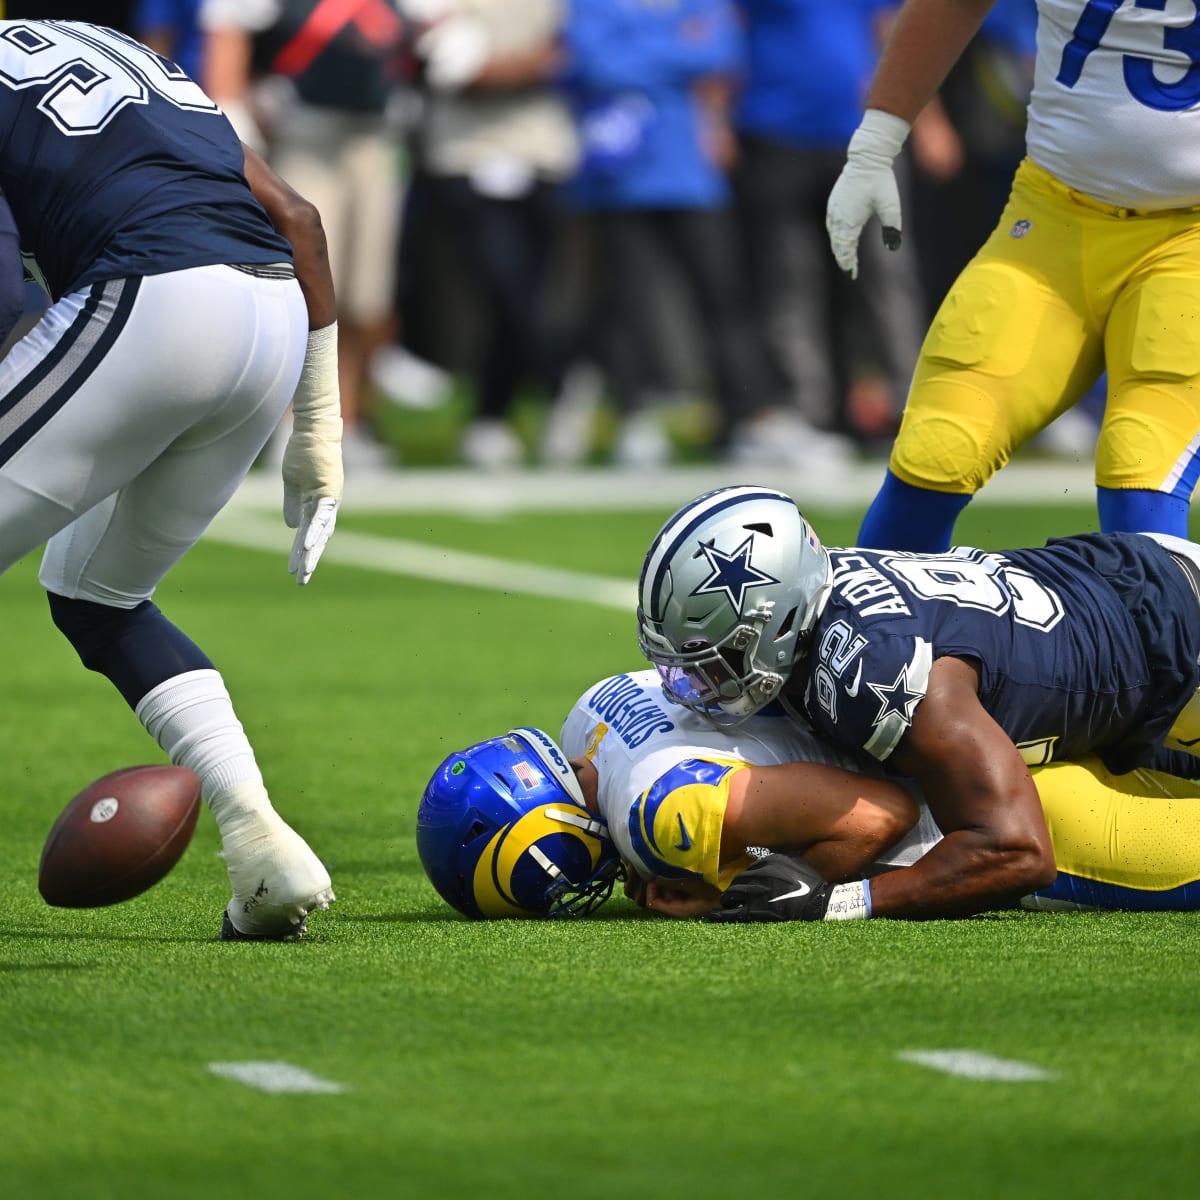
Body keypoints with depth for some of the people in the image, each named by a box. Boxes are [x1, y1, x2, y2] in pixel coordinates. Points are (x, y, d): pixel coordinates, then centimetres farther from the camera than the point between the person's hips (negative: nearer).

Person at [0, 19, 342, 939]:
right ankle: (259, 836, 10)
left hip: (151, 306, -8)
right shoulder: (119, 49, 31)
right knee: (95, 592, 24)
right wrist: (318, 430, 28)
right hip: (279, 314, 8)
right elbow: (294, 216, 26)